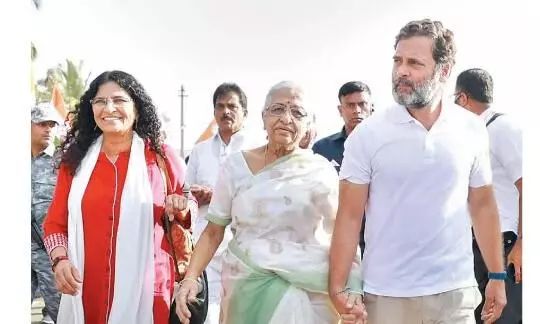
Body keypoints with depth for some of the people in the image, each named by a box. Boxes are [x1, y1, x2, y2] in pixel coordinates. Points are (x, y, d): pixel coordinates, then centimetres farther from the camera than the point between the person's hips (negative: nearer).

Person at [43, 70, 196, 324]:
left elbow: (191, 213, 11)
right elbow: (55, 222, 11)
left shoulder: (160, 156, 1)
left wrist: (182, 209, -12)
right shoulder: (75, 159, 6)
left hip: (146, 290, -2)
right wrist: (60, 260, -7)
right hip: (86, 291, 2)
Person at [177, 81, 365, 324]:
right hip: (245, 289, 2)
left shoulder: (321, 171, -4)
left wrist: (352, 291, -19)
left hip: (308, 294, -1)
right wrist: (190, 278, -10)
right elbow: (213, 232, 4)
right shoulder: (236, 165, 0)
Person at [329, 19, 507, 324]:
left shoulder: (472, 130, 0)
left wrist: (497, 275, 9)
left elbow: (483, 204, 10)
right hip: (387, 294, -2)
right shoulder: (367, 134, -7)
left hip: (456, 292, 2)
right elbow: (349, 217, -6)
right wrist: (338, 290, -10)